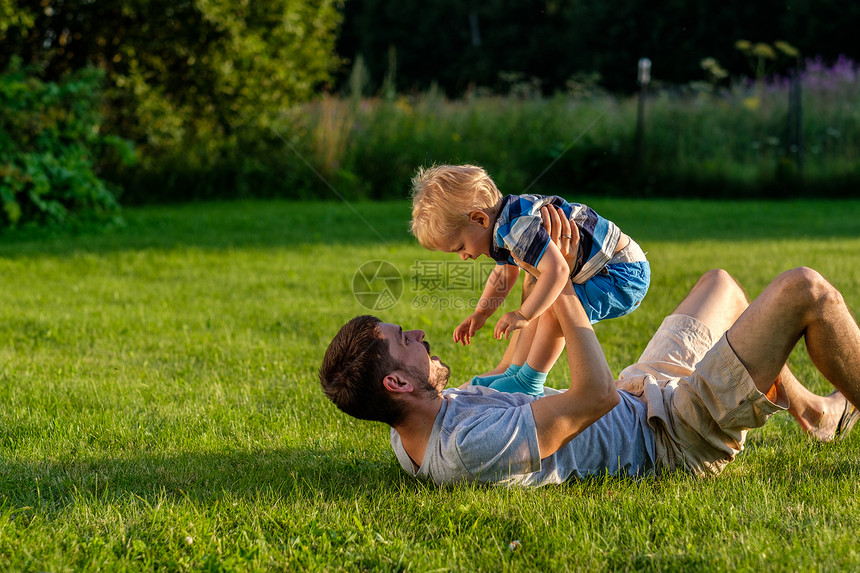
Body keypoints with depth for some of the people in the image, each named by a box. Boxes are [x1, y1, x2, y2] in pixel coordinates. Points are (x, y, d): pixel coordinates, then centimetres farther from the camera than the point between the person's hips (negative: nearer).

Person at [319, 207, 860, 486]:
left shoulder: (413, 435, -6)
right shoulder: (471, 447, -38)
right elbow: (597, 394, -36)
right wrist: (561, 288, -27)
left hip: (639, 403, 10)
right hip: (679, 434, -10)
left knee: (721, 283, 28)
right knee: (805, 289, -9)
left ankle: (812, 411, 41)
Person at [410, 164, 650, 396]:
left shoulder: (518, 228, -29)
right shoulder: (501, 226, 6)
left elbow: (557, 270, -40)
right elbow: (504, 273, 26)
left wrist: (523, 315, -33)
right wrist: (480, 314, 20)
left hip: (624, 277, -11)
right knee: (533, 288, 16)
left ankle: (529, 381, -10)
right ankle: (514, 372, 17)